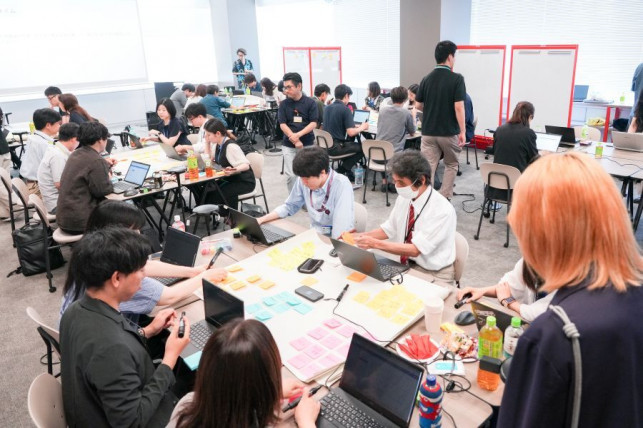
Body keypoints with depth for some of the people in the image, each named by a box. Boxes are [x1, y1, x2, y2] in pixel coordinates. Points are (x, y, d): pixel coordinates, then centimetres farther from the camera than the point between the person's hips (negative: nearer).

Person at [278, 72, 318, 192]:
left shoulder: (310, 102, -2)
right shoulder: (284, 104, 3)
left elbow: (313, 123, -7)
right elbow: (282, 125, -3)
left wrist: (298, 135, -20)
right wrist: (295, 140, -15)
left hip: (307, 144, -1)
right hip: (288, 145, 1)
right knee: (290, 175, -3)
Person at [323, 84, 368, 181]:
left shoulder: (327, 108, 11)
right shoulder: (345, 109, -13)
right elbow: (351, 132, -18)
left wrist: (354, 126, 23)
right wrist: (362, 128, 2)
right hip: (336, 148, -8)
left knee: (350, 143, 30)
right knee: (362, 148, 8)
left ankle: (347, 172, 25)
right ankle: (341, 170, 6)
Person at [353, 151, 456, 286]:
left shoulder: (442, 210, -23)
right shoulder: (404, 198, -4)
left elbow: (415, 249, -24)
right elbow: (389, 229, 10)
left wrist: (375, 243, -29)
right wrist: (360, 236, -5)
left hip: (435, 276, -6)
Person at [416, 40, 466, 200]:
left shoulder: (426, 79, 3)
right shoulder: (457, 79, -11)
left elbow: (418, 105, 9)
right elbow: (458, 107, -16)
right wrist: (463, 132, -10)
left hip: (428, 132, 3)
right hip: (449, 132, -3)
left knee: (427, 169, 2)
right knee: (451, 165, 17)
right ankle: (444, 199, 13)